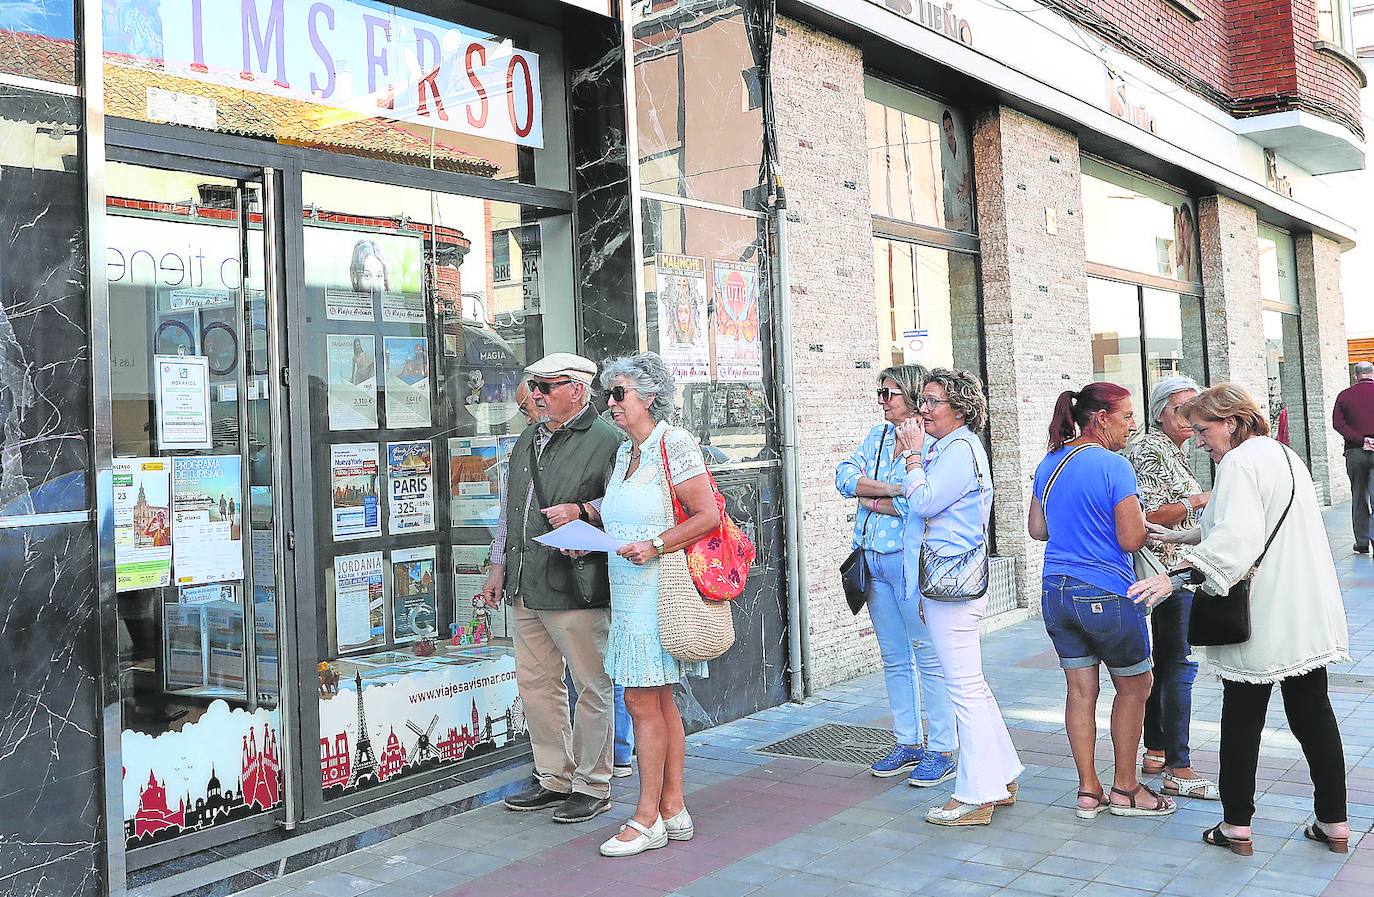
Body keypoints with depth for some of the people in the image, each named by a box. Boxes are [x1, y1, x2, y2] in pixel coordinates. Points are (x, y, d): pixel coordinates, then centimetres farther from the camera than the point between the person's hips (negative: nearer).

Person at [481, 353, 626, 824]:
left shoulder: (607, 440, -7)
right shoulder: (528, 441, 18)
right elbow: (509, 508, 25)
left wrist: (582, 511, -20)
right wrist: (499, 565, 22)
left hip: (577, 588, -8)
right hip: (527, 588, 8)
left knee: (592, 686, 1)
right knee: (535, 682, 14)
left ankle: (592, 785, 14)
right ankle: (554, 779, 27)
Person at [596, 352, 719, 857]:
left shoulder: (674, 444, -10)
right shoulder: (625, 452, 16)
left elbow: (708, 516, -15)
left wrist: (654, 546, -21)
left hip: (658, 591, -9)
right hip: (629, 592, 9)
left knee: (643, 702, -5)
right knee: (660, 702, 11)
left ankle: (647, 819, 4)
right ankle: (673, 810, 18)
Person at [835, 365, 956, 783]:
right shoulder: (878, 435, 13)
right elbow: (845, 475, 1)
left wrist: (870, 499, -10)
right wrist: (891, 490, -14)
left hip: (911, 562, -8)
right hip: (874, 560, 8)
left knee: (930, 657, 0)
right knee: (894, 659, 15)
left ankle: (942, 750, 10)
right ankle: (908, 744, 26)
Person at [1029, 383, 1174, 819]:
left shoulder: (1049, 464, 7)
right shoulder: (1114, 467, -15)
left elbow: (1037, 529, 14)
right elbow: (1131, 540, -16)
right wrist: (1139, 516, 4)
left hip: (1057, 593, 6)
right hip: (1107, 596, -6)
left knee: (1080, 690, 11)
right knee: (1134, 686, 12)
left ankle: (1088, 791, 17)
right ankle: (1125, 790, 19)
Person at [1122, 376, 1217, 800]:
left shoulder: (1173, 450, 16)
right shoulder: (1150, 450, -15)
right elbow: (1148, 517, -22)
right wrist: (1197, 501, -19)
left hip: (1174, 570, 10)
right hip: (1168, 570, -10)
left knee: (1163, 662, 15)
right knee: (1179, 664, -8)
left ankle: (1155, 753, 24)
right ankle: (1178, 771, -4)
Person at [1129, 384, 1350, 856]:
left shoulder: (1239, 463, -16)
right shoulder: (1285, 454, 14)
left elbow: (1237, 538, -29)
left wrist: (1178, 576, -34)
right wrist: (1180, 535, 22)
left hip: (1262, 619, -8)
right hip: (1310, 615, 8)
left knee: (1242, 718, 4)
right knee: (1313, 713, 14)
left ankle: (1237, 825, 13)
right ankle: (1334, 823, 20)